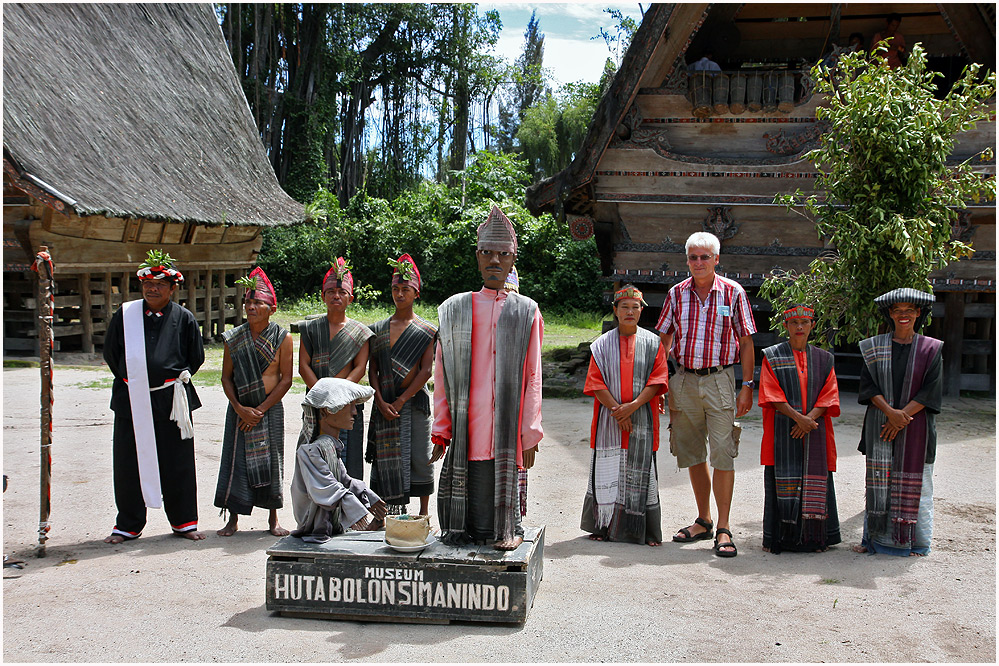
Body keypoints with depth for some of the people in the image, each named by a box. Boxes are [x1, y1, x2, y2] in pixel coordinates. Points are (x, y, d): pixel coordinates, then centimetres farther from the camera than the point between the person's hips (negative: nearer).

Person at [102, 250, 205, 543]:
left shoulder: (184, 318, 1)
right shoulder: (125, 314, 4)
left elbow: (196, 357, 11)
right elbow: (110, 353, 13)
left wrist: (178, 378, 6)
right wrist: (131, 379, 12)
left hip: (171, 400, -1)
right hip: (131, 399, 1)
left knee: (177, 464, 5)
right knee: (128, 463, 6)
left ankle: (184, 521, 19)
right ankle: (128, 526, 20)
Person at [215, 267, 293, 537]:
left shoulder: (282, 338, -4)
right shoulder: (233, 338, 4)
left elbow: (286, 379, -6)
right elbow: (226, 377, 4)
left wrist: (261, 409, -12)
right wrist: (240, 408, -10)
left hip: (270, 409, -2)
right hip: (239, 409, 2)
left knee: (270, 462, 2)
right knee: (236, 461, 1)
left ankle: (273, 519, 15)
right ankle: (233, 519, 11)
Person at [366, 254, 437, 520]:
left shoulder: (427, 330, 0)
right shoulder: (379, 329, 10)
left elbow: (426, 371, -7)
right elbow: (372, 369, 5)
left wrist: (400, 400, -13)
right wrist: (381, 402, -9)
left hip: (414, 400, -3)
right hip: (384, 403, 3)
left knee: (419, 458, 1)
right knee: (387, 458, 3)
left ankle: (423, 513, 13)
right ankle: (392, 513, 13)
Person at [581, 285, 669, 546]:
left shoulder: (653, 343, 7)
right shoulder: (602, 344, 6)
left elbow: (657, 380, 0)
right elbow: (596, 382, 0)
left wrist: (633, 405, -14)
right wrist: (616, 409, -12)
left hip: (641, 419, 0)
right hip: (608, 420, 0)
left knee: (640, 473, 0)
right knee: (607, 471, 2)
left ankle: (645, 531, 7)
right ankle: (604, 526, 13)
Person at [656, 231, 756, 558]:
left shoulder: (733, 293, -1)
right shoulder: (677, 293, 6)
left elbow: (746, 342, 1)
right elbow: (664, 338, 11)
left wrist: (747, 386, -4)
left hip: (719, 380, -3)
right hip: (684, 381, 3)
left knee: (723, 454, -8)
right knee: (691, 455, 10)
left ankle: (723, 530, -1)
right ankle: (703, 521, 24)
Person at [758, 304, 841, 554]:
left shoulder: (823, 359, 13)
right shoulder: (772, 356, 5)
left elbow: (828, 396, 5)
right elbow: (772, 395, -4)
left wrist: (810, 419, -12)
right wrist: (798, 418, -16)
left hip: (815, 432, 2)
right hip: (782, 432, -2)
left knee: (815, 482, 0)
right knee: (783, 483, -4)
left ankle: (814, 537, 9)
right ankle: (779, 538, 3)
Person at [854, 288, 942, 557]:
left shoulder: (931, 349, 2)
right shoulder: (874, 347, 6)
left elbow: (931, 390, -4)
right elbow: (868, 384, 0)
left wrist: (902, 415, -13)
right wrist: (890, 411, -15)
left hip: (916, 427, -1)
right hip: (880, 424, 1)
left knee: (915, 482, 1)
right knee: (878, 481, 3)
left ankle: (917, 542, 12)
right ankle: (874, 537, 12)